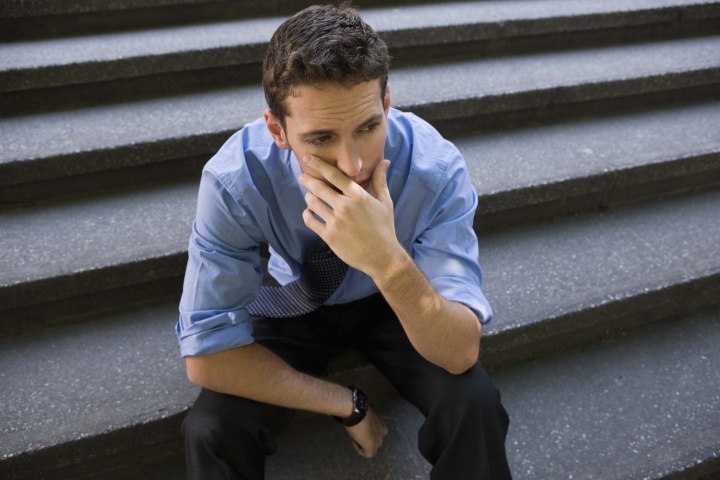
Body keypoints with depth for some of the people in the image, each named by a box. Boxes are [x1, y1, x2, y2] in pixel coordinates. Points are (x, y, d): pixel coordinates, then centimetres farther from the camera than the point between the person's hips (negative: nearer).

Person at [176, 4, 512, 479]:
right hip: (297, 304, 0)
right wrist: (349, 405, -21)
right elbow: (207, 357, -24)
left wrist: (390, 262, -50)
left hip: (397, 303, 1)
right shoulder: (234, 179, -31)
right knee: (212, 430, -25)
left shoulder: (435, 165, -30)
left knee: (475, 407, -25)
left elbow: (459, 353, -31)